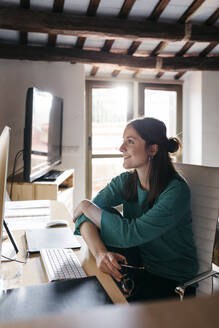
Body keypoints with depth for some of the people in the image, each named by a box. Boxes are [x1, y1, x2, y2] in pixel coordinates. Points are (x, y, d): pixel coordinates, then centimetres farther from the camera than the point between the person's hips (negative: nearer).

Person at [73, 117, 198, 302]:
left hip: (173, 280, -6)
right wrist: (99, 252, -33)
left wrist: (87, 206, -18)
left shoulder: (176, 190, -22)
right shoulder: (126, 181, -4)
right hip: (140, 265, 6)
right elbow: (84, 216, -14)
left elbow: (130, 234, -29)